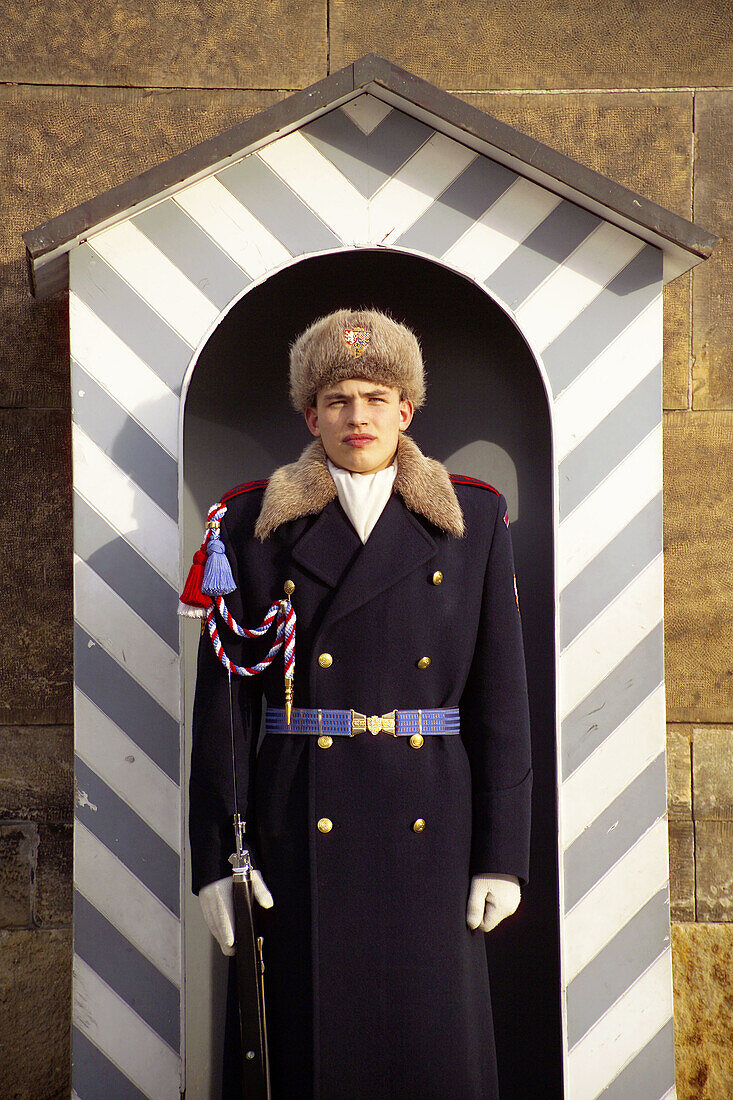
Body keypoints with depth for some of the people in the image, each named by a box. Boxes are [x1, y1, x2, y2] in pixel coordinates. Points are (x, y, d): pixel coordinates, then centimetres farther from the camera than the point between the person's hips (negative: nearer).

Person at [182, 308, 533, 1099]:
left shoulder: (474, 520, 5)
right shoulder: (252, 523, 3)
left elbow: (502, 694, 3)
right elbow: (223, 700, 0)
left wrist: (502, 853, -1)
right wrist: (217, 856, -5)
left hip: (430, 830, 1)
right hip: (302, 833, 0)